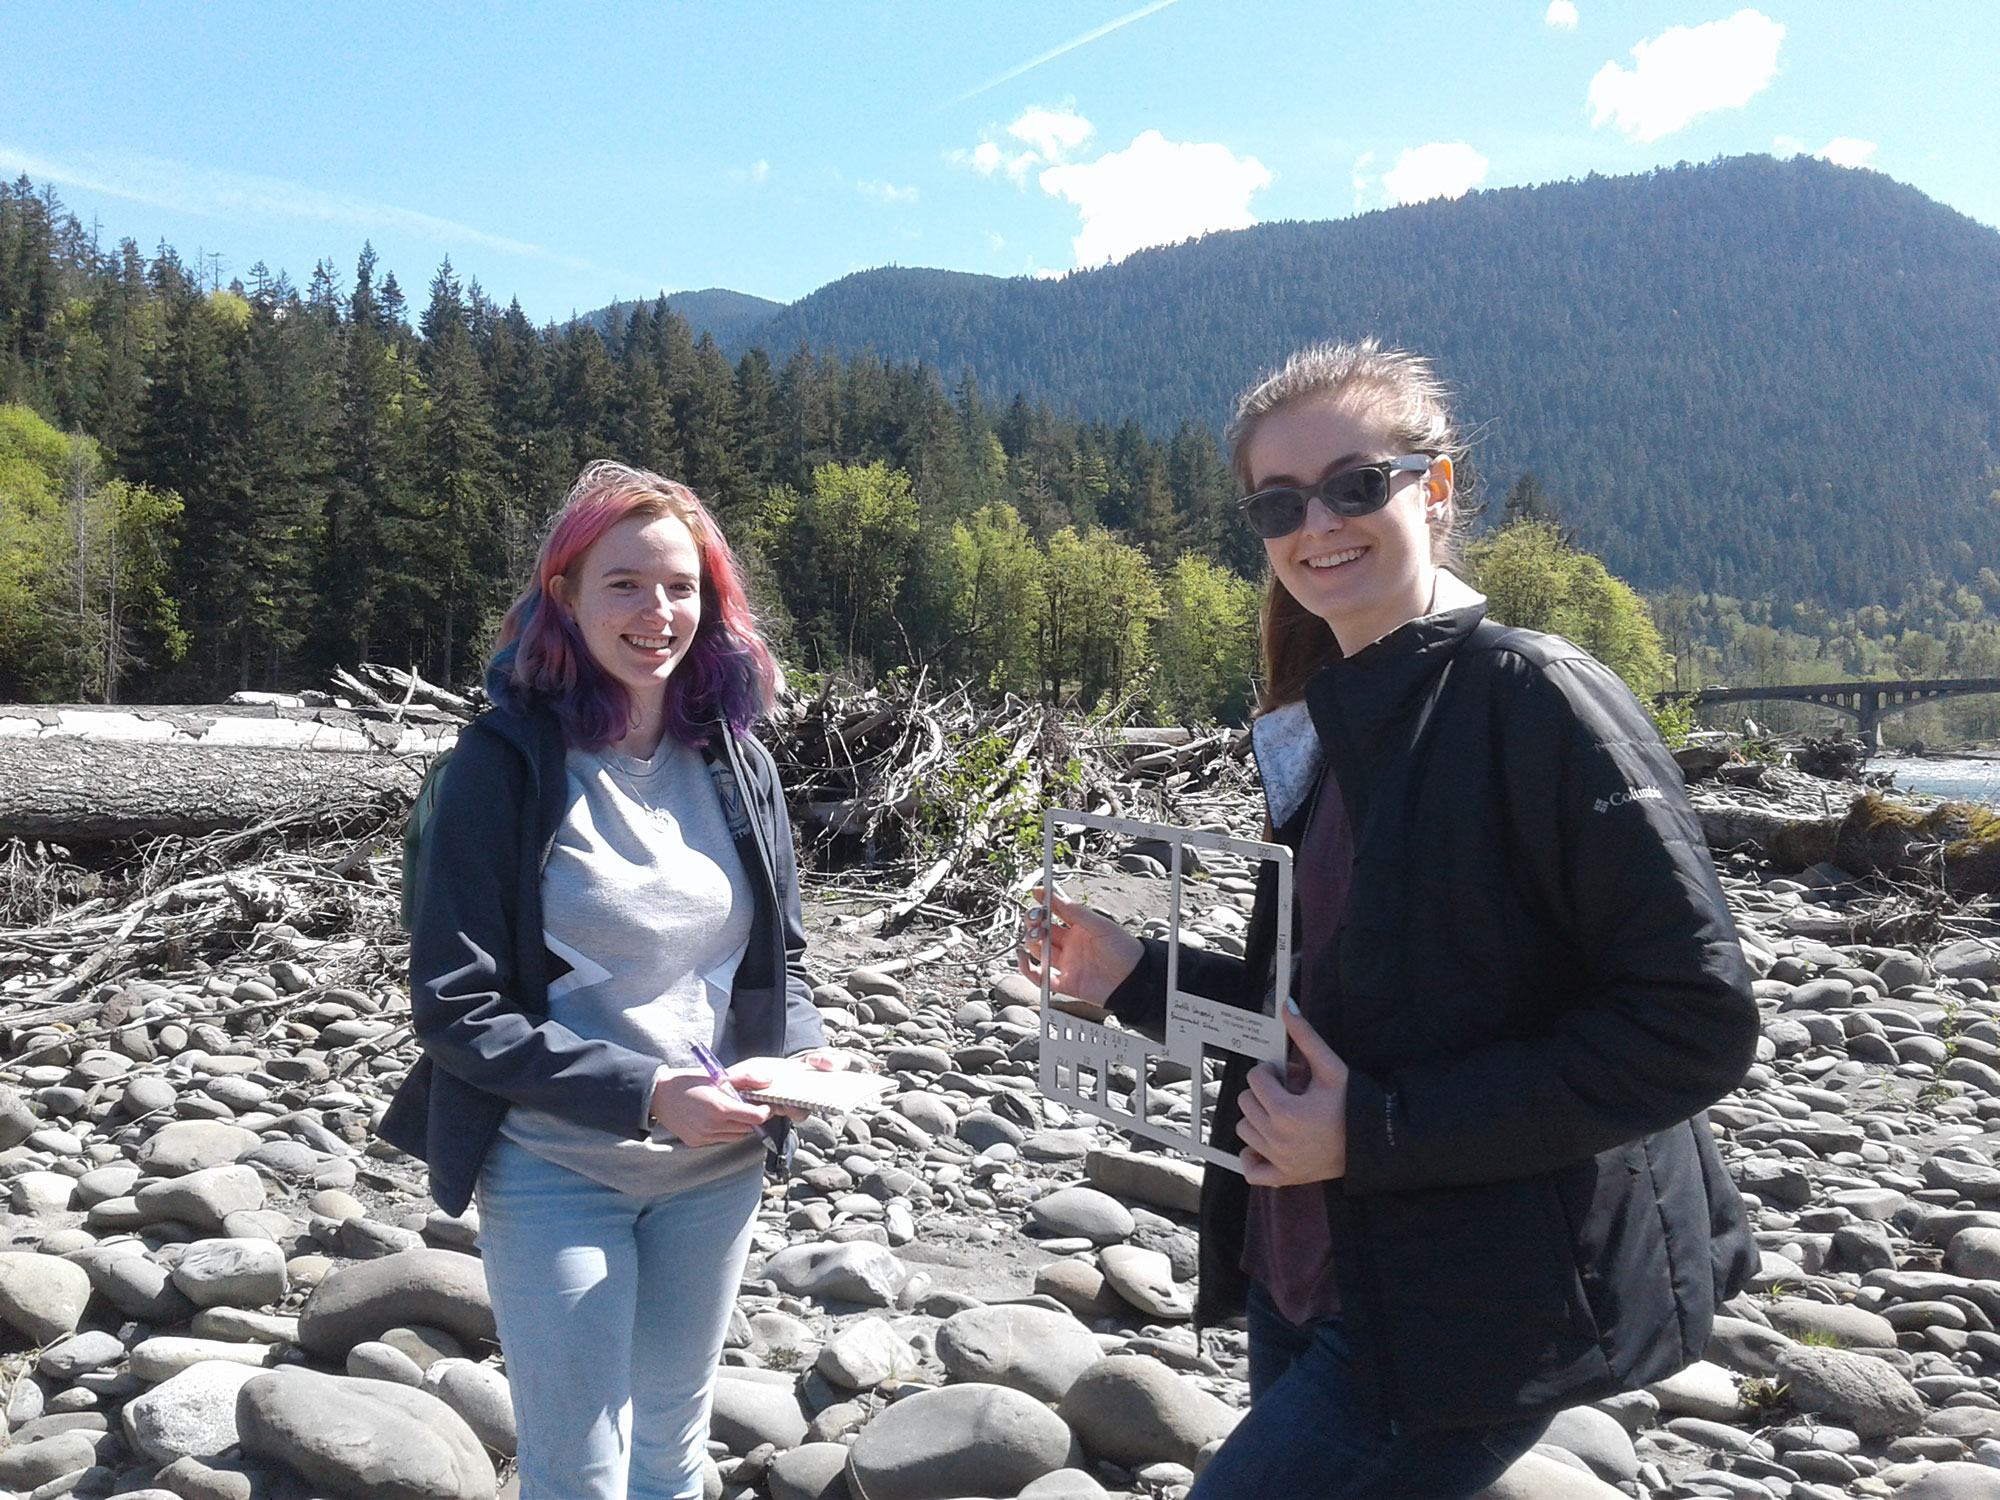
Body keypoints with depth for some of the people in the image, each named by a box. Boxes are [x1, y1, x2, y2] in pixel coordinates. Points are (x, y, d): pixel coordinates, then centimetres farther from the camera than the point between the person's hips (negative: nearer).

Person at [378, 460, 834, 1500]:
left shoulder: (735, 759, 0)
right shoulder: (504, 763, -14)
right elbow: (455, 1009, -16)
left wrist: (802, 1049, -12)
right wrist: (642, 1092, -24)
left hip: (717, 1168, 5)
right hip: (558, 1172, -4)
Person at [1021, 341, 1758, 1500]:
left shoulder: (1539, 698, -16)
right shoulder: (1329, 729, 7)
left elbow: (1694, 1021, -20)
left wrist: (1379, 1130, -21)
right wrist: (1135, 977, 2)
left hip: (1469, 1315, -7)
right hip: (1307, 1280, 7)